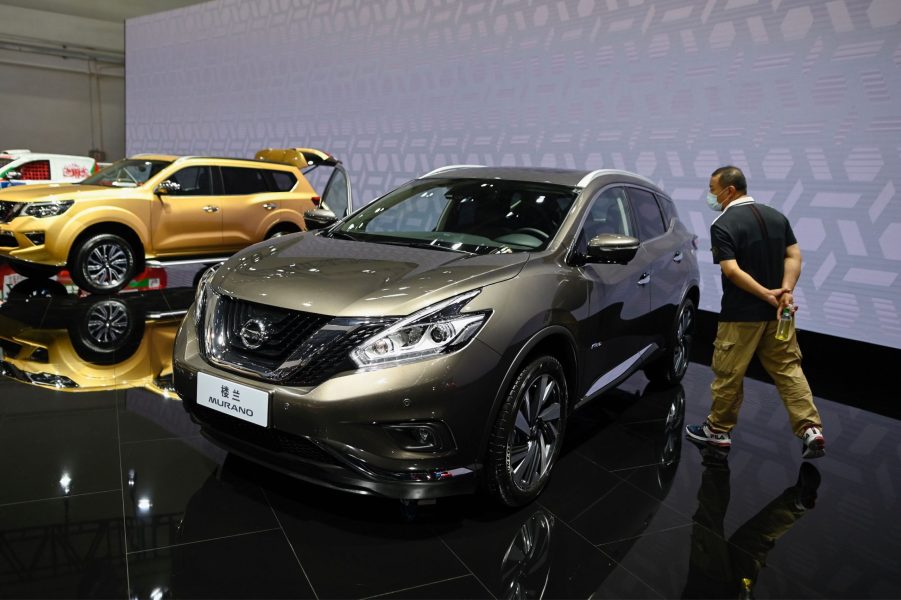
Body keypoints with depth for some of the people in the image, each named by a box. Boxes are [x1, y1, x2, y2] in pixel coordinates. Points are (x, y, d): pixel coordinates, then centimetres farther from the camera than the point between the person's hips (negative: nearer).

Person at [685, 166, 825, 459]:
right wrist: (785, 290, -9)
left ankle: (718, 430, 20)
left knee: (728, 374, 7)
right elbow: (794, 256, 2)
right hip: (775, 312, 6)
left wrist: (766, 294, -20)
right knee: (788, 369, 12)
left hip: (741, 314, -6)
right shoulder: (776, 216, 7)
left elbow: (732, 271, -22)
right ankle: (811, 429, 4)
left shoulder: (723, 225, -14)